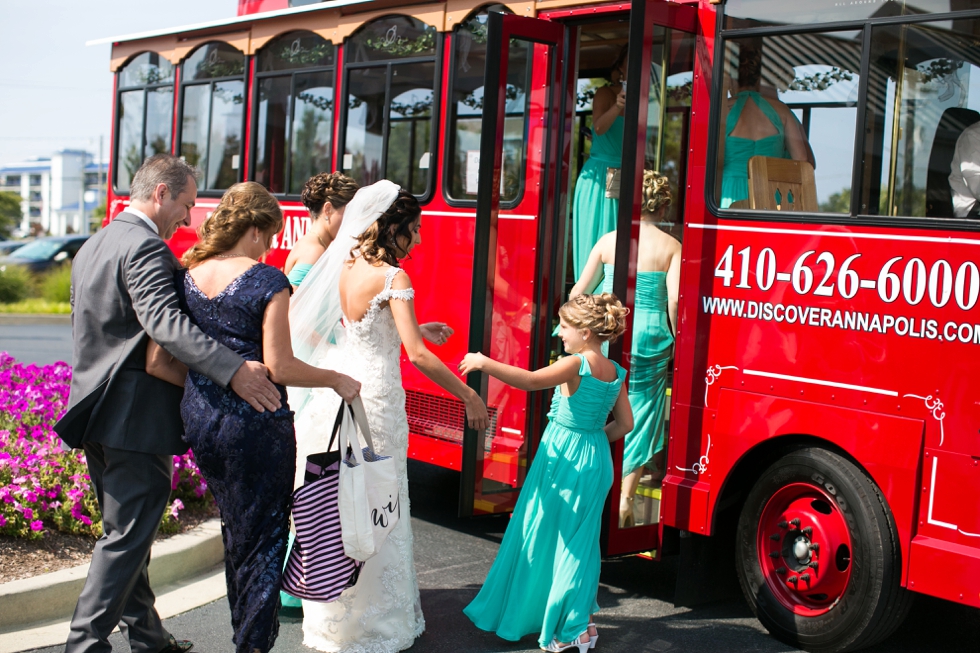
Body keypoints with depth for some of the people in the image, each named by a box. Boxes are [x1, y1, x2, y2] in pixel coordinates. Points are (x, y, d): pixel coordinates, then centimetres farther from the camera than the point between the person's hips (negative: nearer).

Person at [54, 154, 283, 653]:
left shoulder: (93, 246, 16)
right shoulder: (144, 246, -16)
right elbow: (164, 322, -31)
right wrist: (233, 370, -39)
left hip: (99, 410, 10)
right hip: (136, 417, -10)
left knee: (125, 532, 16)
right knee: (128, 537, -4)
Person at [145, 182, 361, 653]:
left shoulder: (184, 278, 4)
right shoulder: (267, 281, -12)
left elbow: (157, 363, 3)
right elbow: (279, 367, -18)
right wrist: (337, 380, -4)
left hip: (199, 419, 7)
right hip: (254, 424, -6)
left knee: (234, 530, 23)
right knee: (262, 539, 8)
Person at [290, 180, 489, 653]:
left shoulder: (343, 268, 4)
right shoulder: (392, 277, -15)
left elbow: (300, 322, 12)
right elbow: (417, 354, -21)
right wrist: (469, 397, -16)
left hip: (336, 393, 7)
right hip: (374, 398, -7)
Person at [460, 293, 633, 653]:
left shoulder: (576, 365, -18)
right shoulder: (615, 372, 2)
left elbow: (530, 381, -32)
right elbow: (624, 424, 7)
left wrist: (485, 363, -28)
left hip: (562, 460, -7)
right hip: (596, 462, 7)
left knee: (542, 538, 7)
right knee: (579, 541, 16)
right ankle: (581, 618, 21)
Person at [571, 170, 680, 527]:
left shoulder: (608, 241, 3)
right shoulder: (671, 247, -3)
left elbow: (579, 290, 7)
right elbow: (674, 301, -10)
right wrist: (677, 339, 3)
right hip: (651, 339, -1)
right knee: (641, 415, 8)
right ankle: (625, 499, 4)